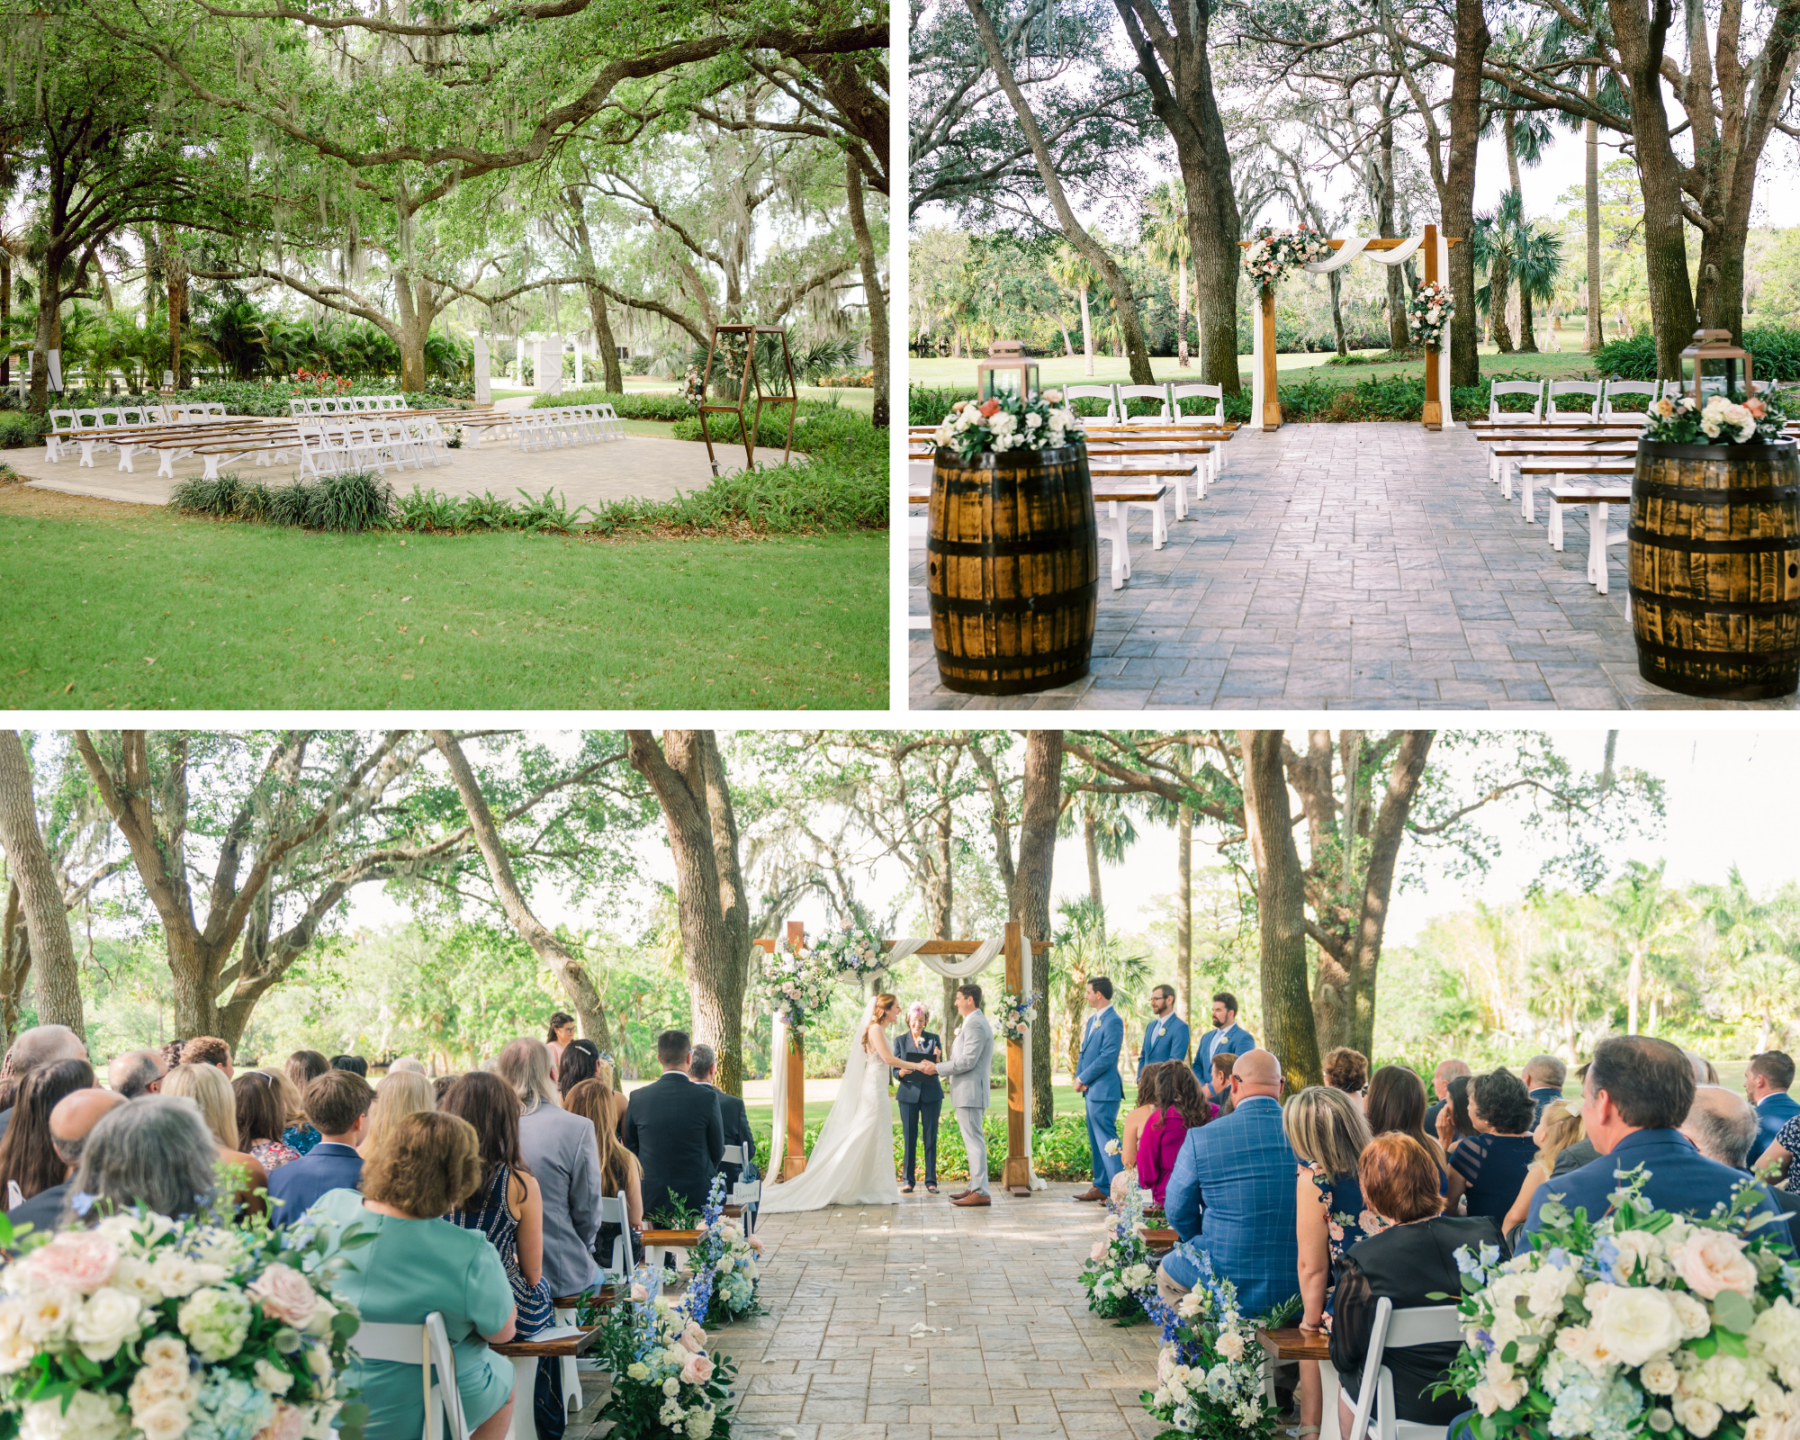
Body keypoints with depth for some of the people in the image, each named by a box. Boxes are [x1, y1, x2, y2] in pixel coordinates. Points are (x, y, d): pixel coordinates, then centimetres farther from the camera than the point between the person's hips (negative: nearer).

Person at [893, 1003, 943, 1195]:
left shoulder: (934, 1039, 6)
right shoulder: (900, 1040, 6)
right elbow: (895, 1070, 4)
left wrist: (937, 1059, -19)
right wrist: (902, 1072, -18)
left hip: (931, 1093, 0)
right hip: (908, 1093, 0)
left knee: (930, 1137, 0)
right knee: (909, 1137, 1)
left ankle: (931, 1181, 5)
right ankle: (908, 1181, 7)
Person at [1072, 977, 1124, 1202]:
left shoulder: (1113, 1022, -13)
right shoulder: (1092, 1020, 17)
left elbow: (1107, 1057, -19)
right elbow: (1084, 1052, 20)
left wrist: (1083, 1079, -13)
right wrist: (1078, 1077, 3)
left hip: (1104, 1090, -10)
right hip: (1091, 1090, 10)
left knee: (1106, 1139, -10)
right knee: (1095, 1141, 13)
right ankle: (1101, 1186, 19)